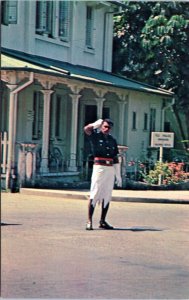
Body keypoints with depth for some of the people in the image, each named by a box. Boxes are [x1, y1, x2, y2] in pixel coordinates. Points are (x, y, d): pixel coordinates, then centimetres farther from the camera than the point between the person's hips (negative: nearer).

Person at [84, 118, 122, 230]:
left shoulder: (112, 140, 17)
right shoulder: (96, 136, 3)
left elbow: (116, 159, 18)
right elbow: (87, 129, -20)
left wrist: (118, 175, 15)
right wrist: (97, 123, -7)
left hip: (111, 169, 5)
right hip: (99, 167, -5)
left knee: (107, 196, 7)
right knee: (95, 194, -8)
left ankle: (103, 221, 14)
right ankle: (89, 221, -7)